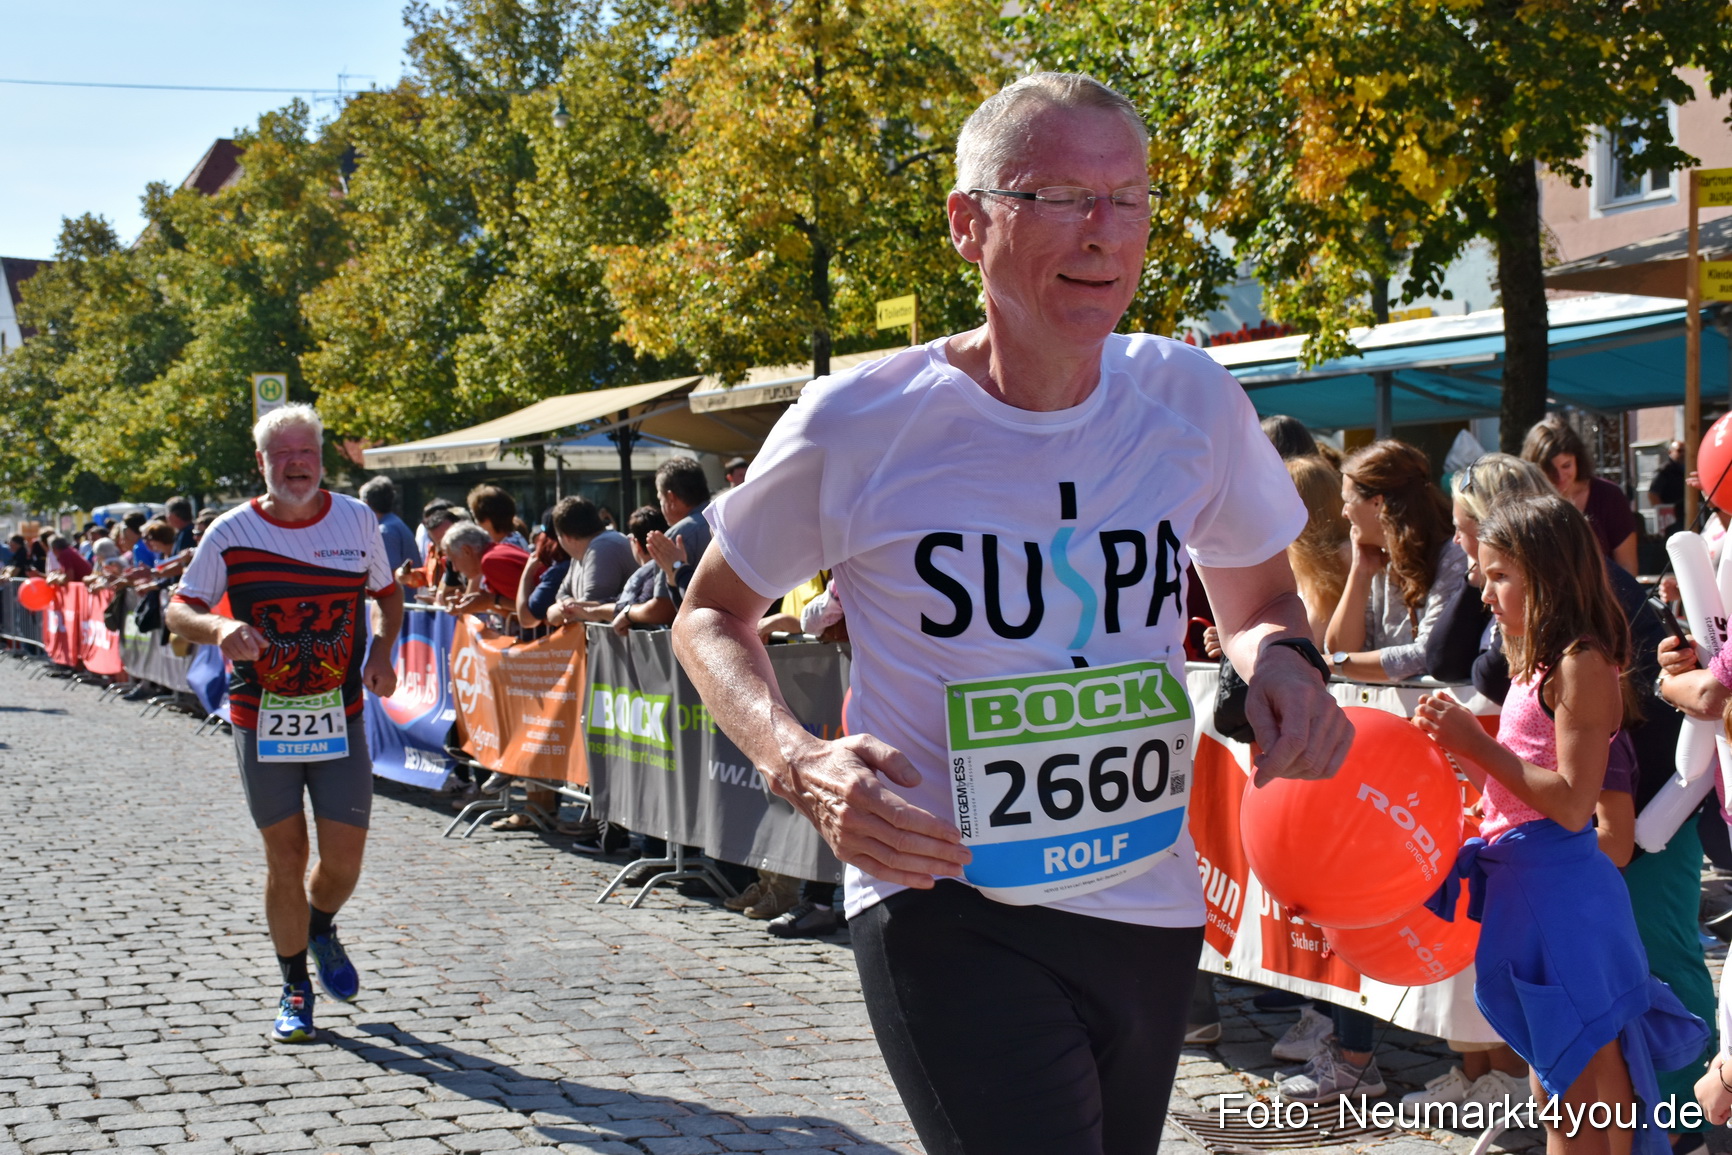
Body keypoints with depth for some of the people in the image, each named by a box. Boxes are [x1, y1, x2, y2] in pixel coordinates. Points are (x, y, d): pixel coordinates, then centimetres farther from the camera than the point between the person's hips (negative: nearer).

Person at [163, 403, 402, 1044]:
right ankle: (295, 990, 22)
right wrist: (219, 628, -23)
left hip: (339, 719, 1)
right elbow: (177, 610, -1)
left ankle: (320, 928, 36)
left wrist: (382, 650, -3)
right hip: (262, 721, -1)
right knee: (285, 860, 5)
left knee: (344, 859, 1)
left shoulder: (357, 520, 1)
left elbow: (388, 593, 15)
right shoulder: (232, 532, -4)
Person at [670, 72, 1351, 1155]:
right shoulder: (858, 425, -11)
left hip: (1151, 905, 5)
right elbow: (712, 616, 4)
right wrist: (800, 764, -15)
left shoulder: (1193, 399, -1)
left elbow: (1258, 598, 16)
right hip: (946, 901, -4)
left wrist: (1283, 659, -9)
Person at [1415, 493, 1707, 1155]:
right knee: (1557, 1102, 18)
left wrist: (1476, 742, -17)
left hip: (1562, 893, -10)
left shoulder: (1583, 663, -15)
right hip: (1524, 884, 10)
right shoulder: (1538, 665, 14)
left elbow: (1572, 805, -20)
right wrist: (1454, 741, 4)